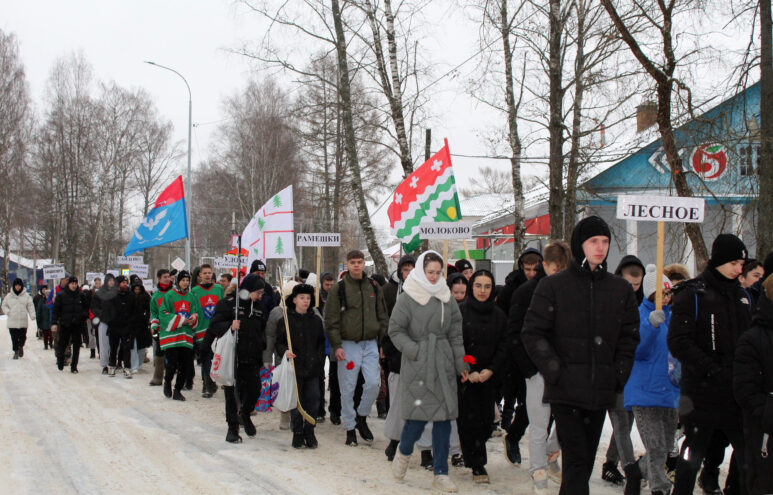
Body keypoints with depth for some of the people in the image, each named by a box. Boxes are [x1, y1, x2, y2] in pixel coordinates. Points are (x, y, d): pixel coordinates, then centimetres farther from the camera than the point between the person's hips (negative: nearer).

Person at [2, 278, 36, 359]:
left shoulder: (26, 295, 3)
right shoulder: (9, 296, 5)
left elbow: (30, 306, 4)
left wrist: (32, 315, -8)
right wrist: (7, 312, -4)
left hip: (23, 321, 0)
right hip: (12, 321, 0)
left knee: (23, 337, 2)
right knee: (14, 338, -1)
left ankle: (21, 347, 30)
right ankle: (16, 351, 12)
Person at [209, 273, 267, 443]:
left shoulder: (258, 306, 13)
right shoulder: (227, 303, -6)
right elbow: (214, 326, -10)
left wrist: (262, 345, 12)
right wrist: (230, 327, -28)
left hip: (252, 359, 5)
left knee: (254, 389, 2)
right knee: (232, 393, 0)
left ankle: (245, 414, 31)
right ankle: (232, 427, 11)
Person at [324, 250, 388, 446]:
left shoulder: (374, 287, 9)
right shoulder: (339, 288, -2)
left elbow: (382, 317, 15)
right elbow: (331, 320, -5)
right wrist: (337, 346, -11)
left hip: (370, 344, 3)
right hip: (348, 345, -3)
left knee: (374, 383, -7)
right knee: (348, 389, 1)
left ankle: (362, 417, 17)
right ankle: (350, 428, 14)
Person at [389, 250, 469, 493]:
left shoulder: (446, 298, 11)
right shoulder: (407, 298, -3)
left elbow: (455, 333, 15)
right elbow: (395, 330, -2)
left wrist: (461, 363, 12)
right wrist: (415, 350, -12)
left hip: (443, 364, 5)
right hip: (417, 366, -5)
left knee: (444, 416, 2)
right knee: (418, 415, -8)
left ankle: (441, 473, 9)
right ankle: (403, 451, 26)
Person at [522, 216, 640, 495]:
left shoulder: (621, 290, 10)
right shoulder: (553, 286, -1)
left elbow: (629, 337, 14)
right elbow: (533, 334, -2)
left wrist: (619, 374, 2)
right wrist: (555, 371, -11)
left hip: (601, 392, 4)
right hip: (565, 390, -4)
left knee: (585, 461, 11)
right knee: (576, 460, -12)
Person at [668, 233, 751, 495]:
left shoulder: (742, 296, 13)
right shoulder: (692, 294, -6)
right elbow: (678, 343, -14)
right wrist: (712, 370, -20)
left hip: (738, 393, 5)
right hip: (702, 392, -5)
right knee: (692, 456, 6)